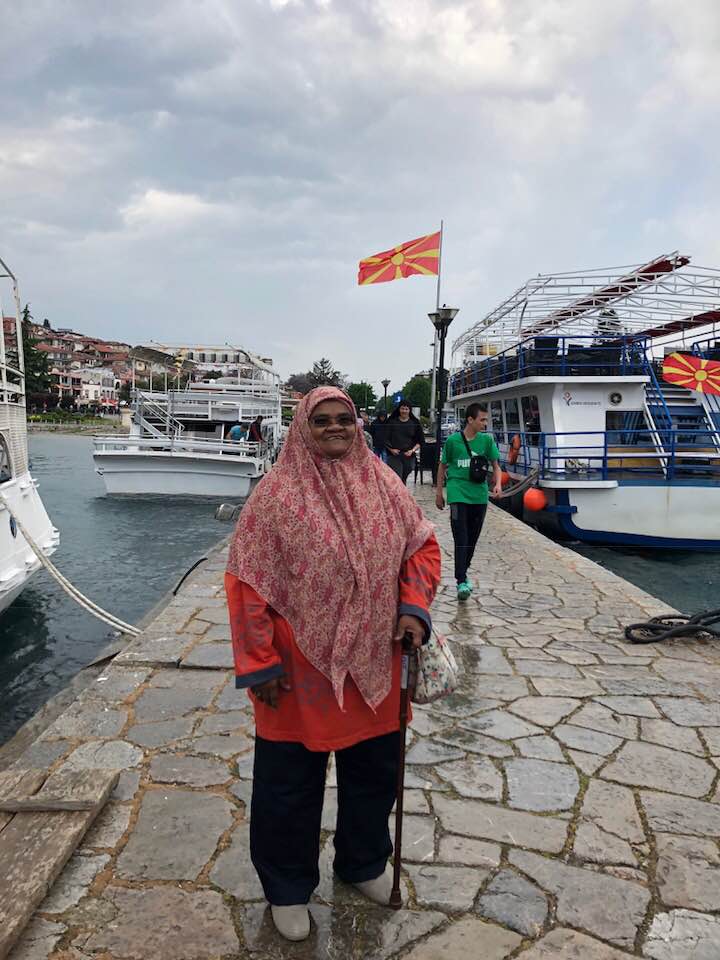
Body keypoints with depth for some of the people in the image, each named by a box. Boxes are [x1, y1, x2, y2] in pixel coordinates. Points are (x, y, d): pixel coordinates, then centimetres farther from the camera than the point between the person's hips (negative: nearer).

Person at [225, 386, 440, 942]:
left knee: (375, 770, 22)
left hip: (374, 662, 4)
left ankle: (364, 862, 50)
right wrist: (260, 665, -14)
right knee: (290, 781, 15)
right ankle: (288, 887, 41)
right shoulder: (277, 491, -14)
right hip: (300, 667, -4)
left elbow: (423, 546, 8)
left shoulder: (383, 484, -1)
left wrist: (413, 608, -7)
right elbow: (247, 582, -13)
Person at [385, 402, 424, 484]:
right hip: (394, 456, -2)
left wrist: (412, 450, -6)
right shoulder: (392, 422, 3)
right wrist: (391, 449, -10)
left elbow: (420, 441, 9)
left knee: (403, 480, 12)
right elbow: (386, 439, 6)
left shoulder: (415, 423, 6)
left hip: (409, 456, 2)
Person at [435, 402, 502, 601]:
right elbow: (443, 466, 7)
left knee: (473, 539, 13)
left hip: (480, 495, 4)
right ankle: (461, 581, -8)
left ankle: (463, 572, 32)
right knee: (461, 539, -10)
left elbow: (495, 465, 7)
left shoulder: (487, 440, 3)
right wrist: (439, 492, 8)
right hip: (458, 494, -4)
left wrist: (498, 484, -11)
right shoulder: (452, 440, -3)